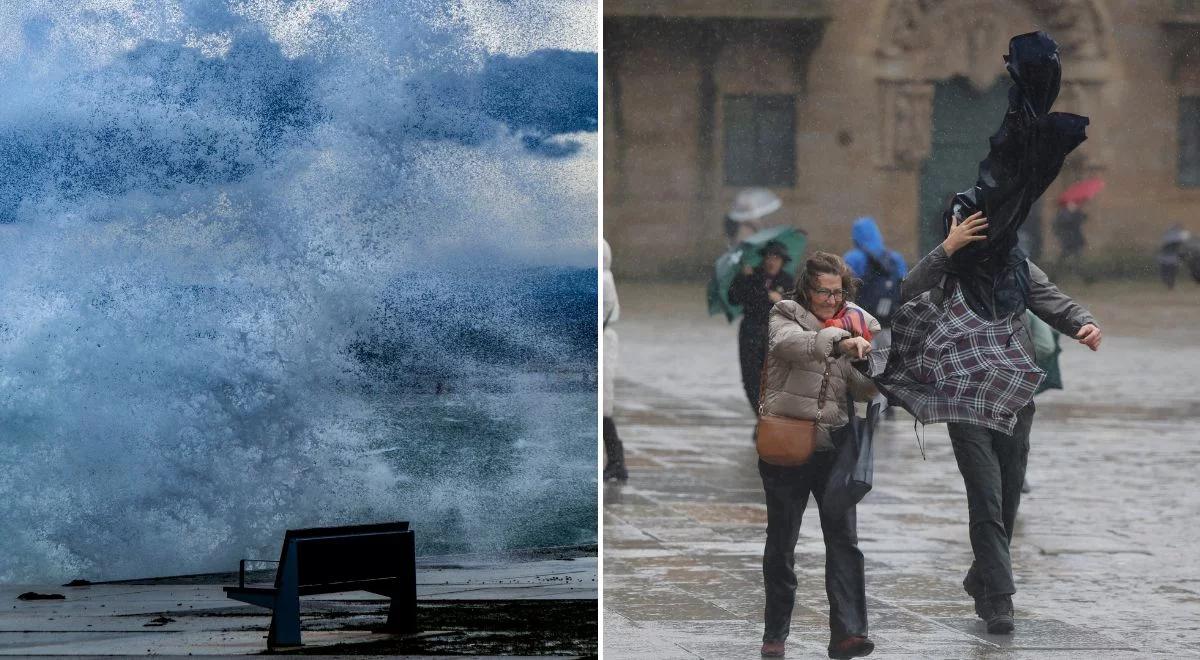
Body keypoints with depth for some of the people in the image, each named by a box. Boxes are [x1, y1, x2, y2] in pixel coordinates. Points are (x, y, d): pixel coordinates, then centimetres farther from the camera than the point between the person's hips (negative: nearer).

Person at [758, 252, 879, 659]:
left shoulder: (852, 325, 10)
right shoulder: (785, 316, -1)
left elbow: (861, 389, 3)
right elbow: (791, 343, -25)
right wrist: (840, 342, -39)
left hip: (832, 446, 3)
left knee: (844, 541, -7)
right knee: (781, 544, 6)